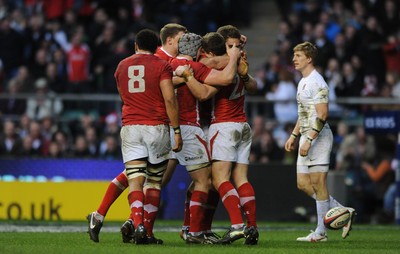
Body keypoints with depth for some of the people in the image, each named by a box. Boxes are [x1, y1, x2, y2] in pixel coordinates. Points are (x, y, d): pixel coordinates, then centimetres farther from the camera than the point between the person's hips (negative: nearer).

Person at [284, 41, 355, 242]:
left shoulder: (316, 82, -14)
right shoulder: (303, 82, 18)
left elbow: (322, 115, -20)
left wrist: (309, 140, -25)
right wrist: (293, 136, 24)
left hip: (318, 137, -10)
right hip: (307, 137, 10)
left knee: (318, 184, -7)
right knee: (303, 184, 8)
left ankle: (321, 232, -2)